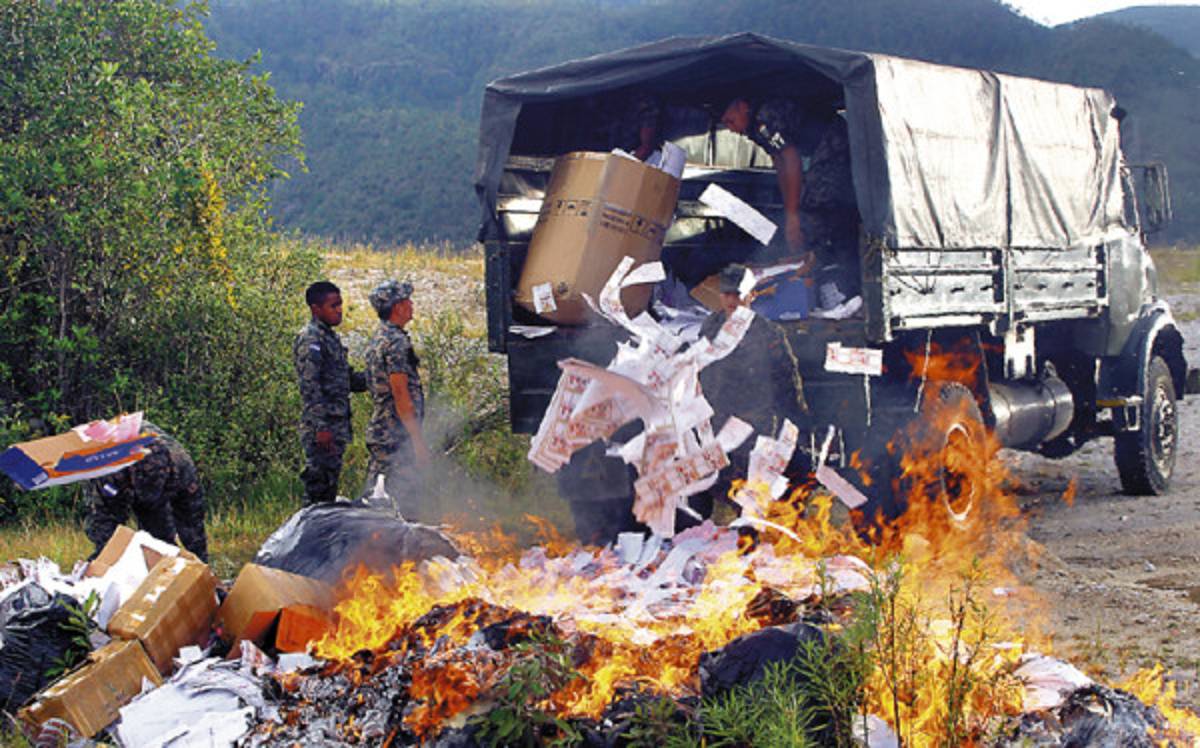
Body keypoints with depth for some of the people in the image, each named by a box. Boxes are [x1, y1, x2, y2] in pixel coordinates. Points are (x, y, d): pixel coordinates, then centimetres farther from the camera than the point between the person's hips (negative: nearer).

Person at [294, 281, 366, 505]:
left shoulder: (331, 337, 18)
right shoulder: (310, 339, -11)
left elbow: (347, 380, 25)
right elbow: (309, 386, -19)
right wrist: (321, 427, -24)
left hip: (337, 426, 9)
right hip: (322, 429, -9)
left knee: (329, 488, 12)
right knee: (318, 488, -8)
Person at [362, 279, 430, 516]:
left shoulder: (377, 338, 16)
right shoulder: (396, 342, -16)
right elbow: (401, 395, -20)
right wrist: (418, 441, -19)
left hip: (377, 433, 10)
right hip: (397, 436, -10)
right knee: (404, 504, -7)